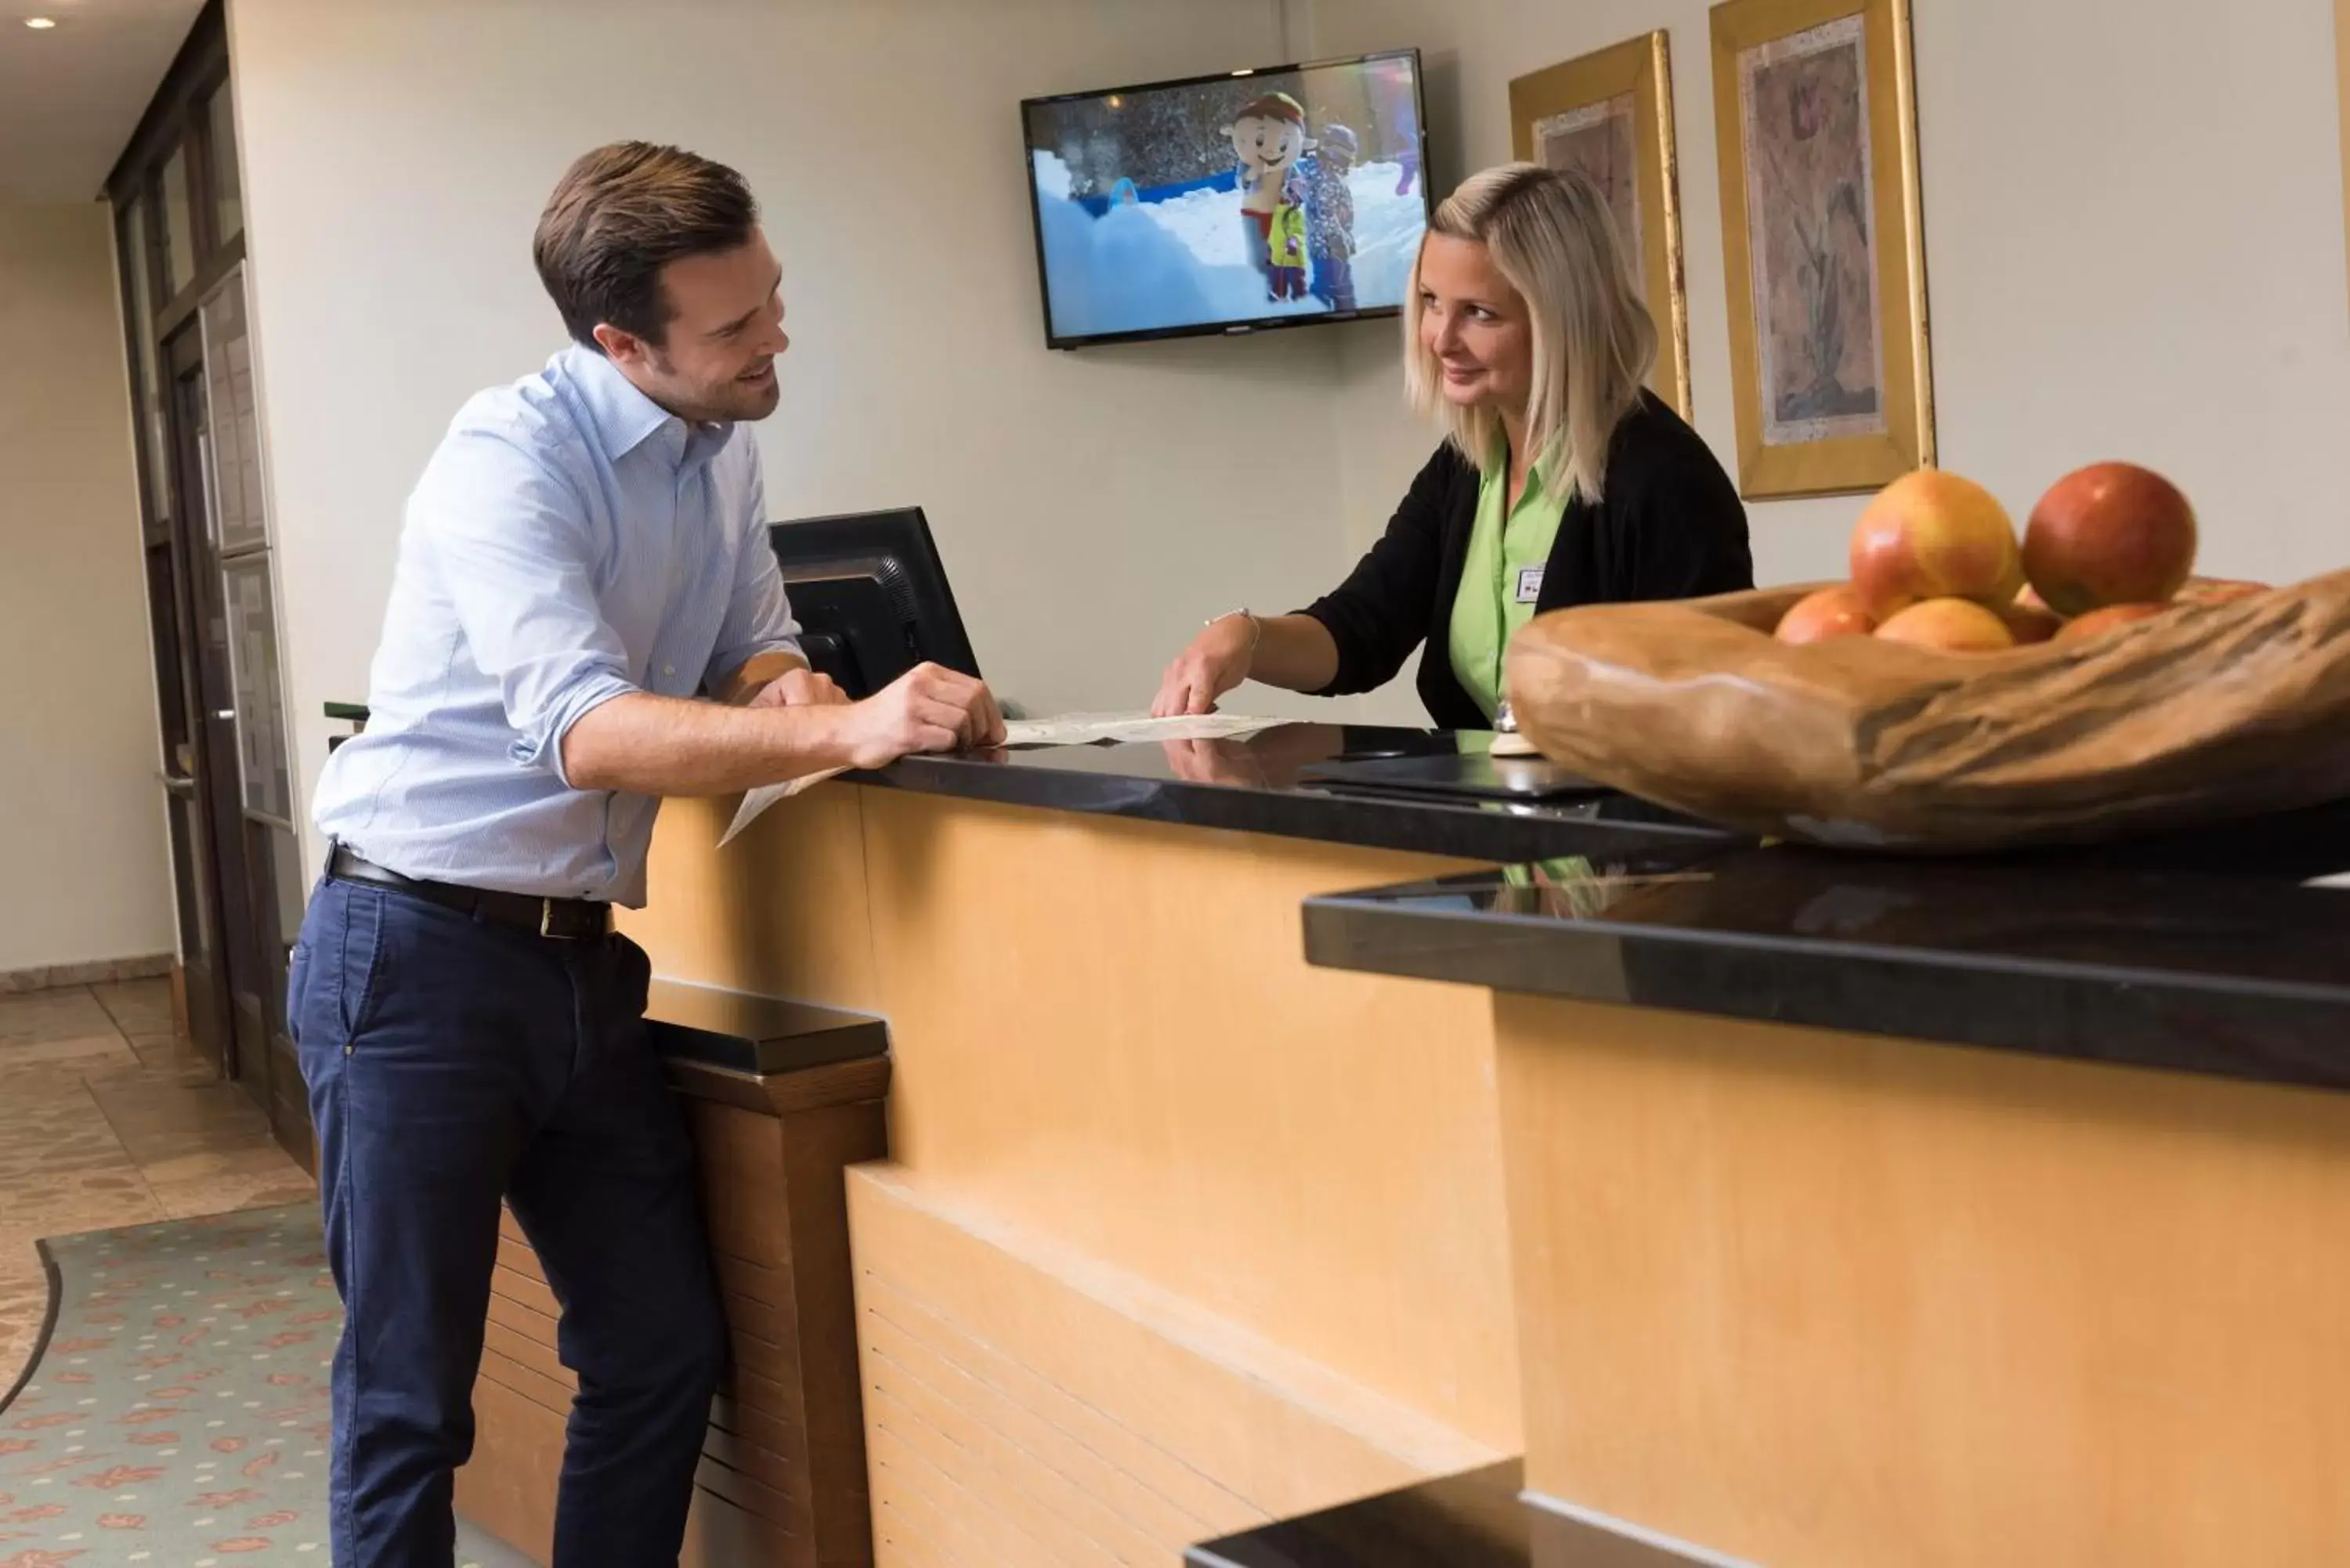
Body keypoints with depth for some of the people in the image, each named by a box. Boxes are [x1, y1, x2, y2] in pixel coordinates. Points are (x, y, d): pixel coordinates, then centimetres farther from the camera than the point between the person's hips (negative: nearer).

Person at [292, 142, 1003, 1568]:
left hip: (585, 961, 7)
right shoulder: (509, 458, -19)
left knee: (668, 1348, 12)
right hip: (417, 957, -7)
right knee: (411, 1397, 1)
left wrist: (781, 687, -12)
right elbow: (588, 733, -31)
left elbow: (754, 645, 13)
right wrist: (846, 729, -41)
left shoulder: (724, 451, 5)